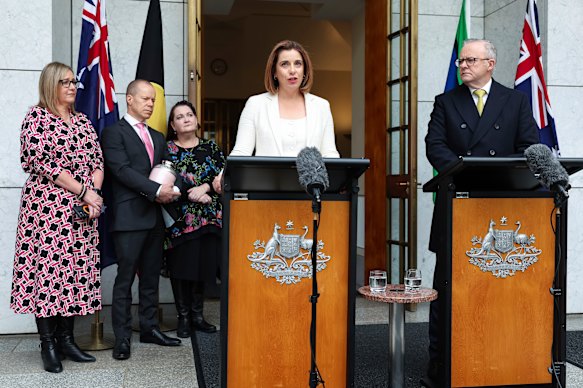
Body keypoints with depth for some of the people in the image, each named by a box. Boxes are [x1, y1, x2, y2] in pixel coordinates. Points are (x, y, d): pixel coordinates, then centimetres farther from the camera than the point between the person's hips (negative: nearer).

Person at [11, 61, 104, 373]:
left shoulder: (83, 121, 17)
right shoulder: (36, 117, -2)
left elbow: (97, 162, 13)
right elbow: (42, 163, -12)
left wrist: (94, 193, -6)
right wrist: (84, 191, -13)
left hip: (83, 210, 6)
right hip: (47, 206, -5)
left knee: (77, 270, 4)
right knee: (47, 268, -5)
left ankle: (66, 339, 13)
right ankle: (47, 345, 4)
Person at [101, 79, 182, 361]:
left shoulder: (157, 137, 21)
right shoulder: (114, 132, -1)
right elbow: (122, 170, -13)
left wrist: (169, 190, -6)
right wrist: (156, 190, -17)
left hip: (155, 216, 7)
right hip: (129, 216, -7)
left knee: (151, 276, 11)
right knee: (125, 277, -4)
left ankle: (149, 328, 20)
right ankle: (122, 337, 3)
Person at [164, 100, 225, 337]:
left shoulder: (211, 148, 11)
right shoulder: (166, 149, 4)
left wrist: (205, 188, -15)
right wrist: (193, 193, -18)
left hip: (207, 218, 2)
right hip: (179, 218, -2)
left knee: (203, 264, 5)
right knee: (180, 266, -1)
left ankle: (197, 315, 18)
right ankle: (183, 317, 12)